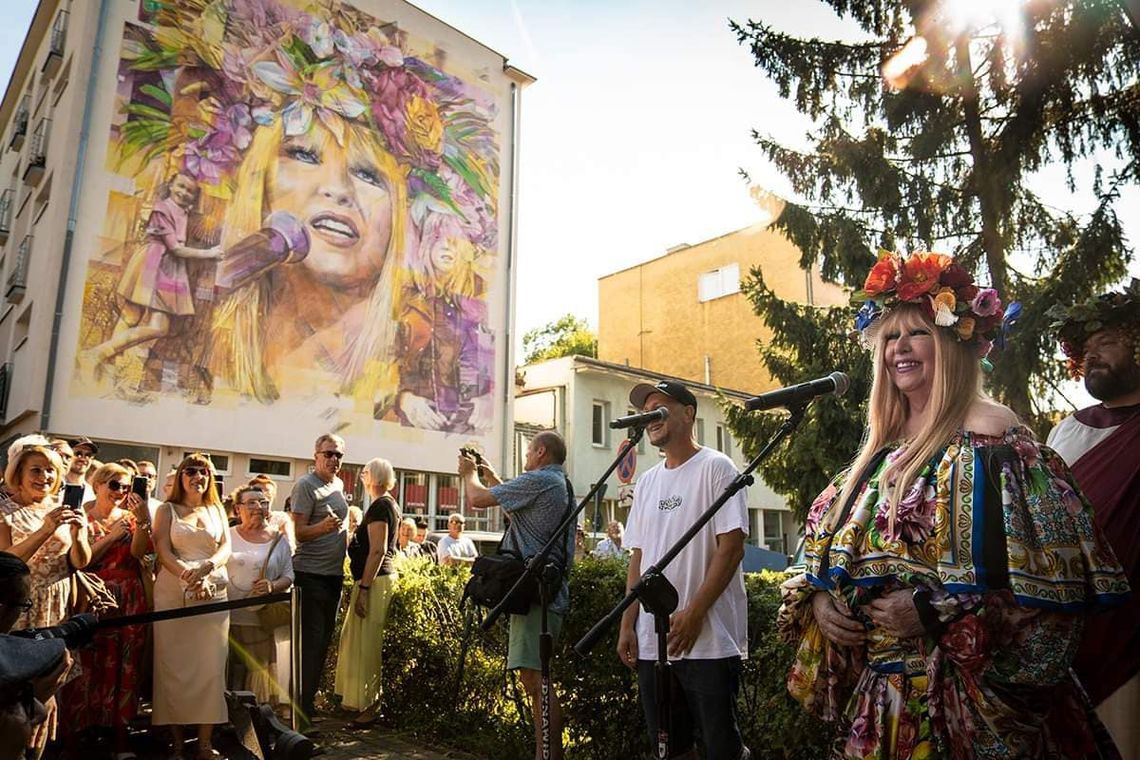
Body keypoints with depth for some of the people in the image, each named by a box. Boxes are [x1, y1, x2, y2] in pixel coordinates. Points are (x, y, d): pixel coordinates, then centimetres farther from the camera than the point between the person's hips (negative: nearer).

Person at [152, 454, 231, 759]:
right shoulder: (167, 510, 8)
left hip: (213, 594, 1)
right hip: (173, 594, -1)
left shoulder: (217, 510, 14)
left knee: (210, 666, -3)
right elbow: (164, 552, -3)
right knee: (175, 665, -1)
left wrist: (205, 568, -17)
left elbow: (226, 548, 5)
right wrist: (189, 577, -19)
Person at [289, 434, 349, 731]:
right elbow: (298, 532, -19)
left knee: (324, 640, 16)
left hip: (334, 574, 9)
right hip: (310, 575, -9)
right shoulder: (306, 485, -13)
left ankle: (308, 702, 29)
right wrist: (322, 527, -35)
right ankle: (300, 713, 2)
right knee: (310, 642, -7)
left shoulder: (338, 485, 13)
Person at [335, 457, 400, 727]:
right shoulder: (391, 505, 15)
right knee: (359, 640, 18)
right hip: (385, 575, 10)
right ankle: (360, 700, 28)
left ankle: (369, 707, 4)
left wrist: (363, 588, -22)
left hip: (375, 580, -10)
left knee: (366, 643, -3)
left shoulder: (379, 506, -14)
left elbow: (377, 550, -21)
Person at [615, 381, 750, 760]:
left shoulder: (715, 467, -4)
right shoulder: (647, 482, 15)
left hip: (709, 640, -6)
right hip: (651, 643, 7)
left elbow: (732, 547, -12)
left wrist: (693, 613, -18)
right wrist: (627, 625, 8)